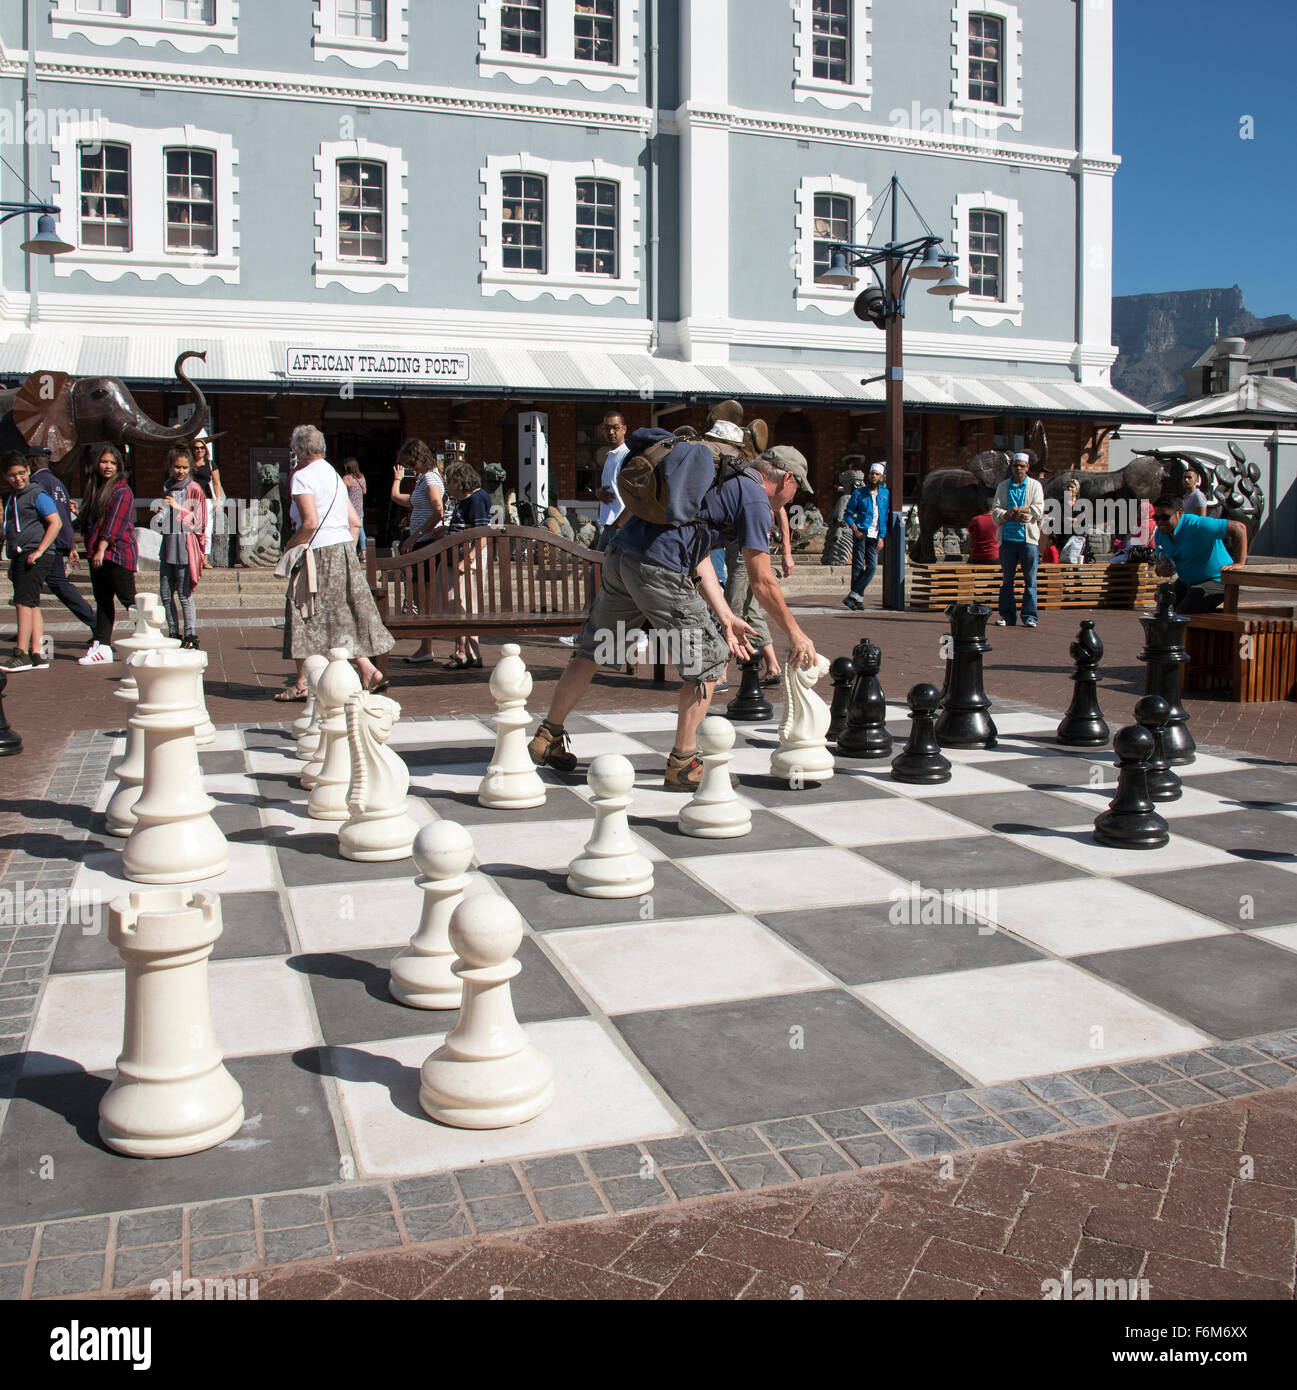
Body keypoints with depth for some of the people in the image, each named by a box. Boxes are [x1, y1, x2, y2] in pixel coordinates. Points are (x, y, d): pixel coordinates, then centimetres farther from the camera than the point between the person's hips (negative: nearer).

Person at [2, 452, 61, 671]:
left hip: (34, 556, -9)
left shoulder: (37, 495, -5)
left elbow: (56, 522, -15)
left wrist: (39, 551, -20)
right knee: (31, 604, 6)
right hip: (21, 556, 9)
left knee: (24, 601, -15)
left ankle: (22, 654, -18)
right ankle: (37, 655, 7)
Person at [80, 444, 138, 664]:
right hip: (97, 553, 8)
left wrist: (102, 549, -22)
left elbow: (114, 523, -16)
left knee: (128, 599, -8)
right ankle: (102, 647, 11)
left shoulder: (122, 491, -8)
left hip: (118, 553, -8)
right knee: (102, 600, 8)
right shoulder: (95, 488, 18)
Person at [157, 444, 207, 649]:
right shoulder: (165, 488, 13)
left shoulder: (194, 490, -1)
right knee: (165, 593, 7)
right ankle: (174, 634, 16)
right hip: (166, 543, 6)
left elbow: (198, 521, -5)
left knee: (184, 594, -6)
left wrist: (178, 508, -13)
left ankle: (191, 636, 0)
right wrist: (159, 511, 1)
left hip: (185, 545, -5)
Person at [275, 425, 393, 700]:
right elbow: (355, 522, 16)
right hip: (345, 550, 8)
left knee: (305, 616, 0)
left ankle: (303, 683, 2)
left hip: (318, 553, -8)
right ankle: (369, 672, 3)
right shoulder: (334, 475, 18)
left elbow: (310, 523, -19)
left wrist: (290, 545, -5)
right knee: (344, 616, 11)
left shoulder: (302, 477, -8)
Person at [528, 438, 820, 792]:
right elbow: (761, 581, -2)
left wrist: (725, 617, 18)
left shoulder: (723, 476, 27)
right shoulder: (754, 498, 0)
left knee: (593, 652, 19)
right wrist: (795, 634, 8)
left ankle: (548, 739, 29)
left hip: (619, 553, 9)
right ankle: (682, 765, 7)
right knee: (708, 658, 3)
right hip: (658, 567, -9)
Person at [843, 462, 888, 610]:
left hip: (875, 537, 3)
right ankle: (859, 598, 1)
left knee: (872, 567, -9)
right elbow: (847, 514, 5)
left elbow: (886, 518, 12)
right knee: (858, 566, -4)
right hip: (861, 534, -2)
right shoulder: (859, 493, 2)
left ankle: (853, 596, -6)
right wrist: (855, 530, -9)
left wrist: (882, 537, 3)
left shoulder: (885, 494, 10)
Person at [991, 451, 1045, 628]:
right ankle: (1007, 615, 9)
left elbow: (1038, 509, -2)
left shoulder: (1035, 486, 10)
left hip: (1028, 537, -1)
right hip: (1007, 538, 1)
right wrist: (1011, 515, -14)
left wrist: (1015, 510, -9)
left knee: (1030, 579, -3)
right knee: (1007, 579, 4)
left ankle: (1029, 616, 0)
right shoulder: (1003, 486, 14)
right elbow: (995, 510, 4)